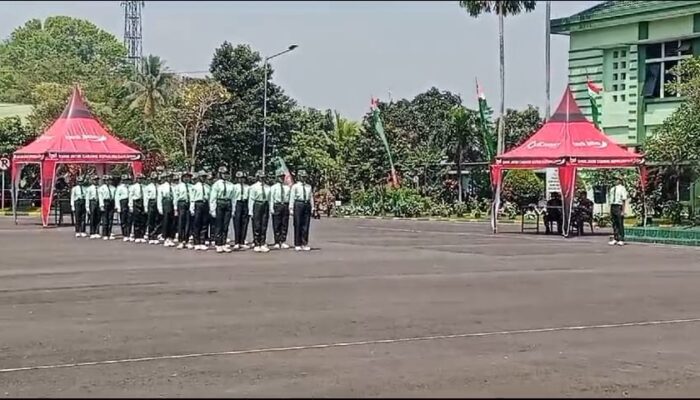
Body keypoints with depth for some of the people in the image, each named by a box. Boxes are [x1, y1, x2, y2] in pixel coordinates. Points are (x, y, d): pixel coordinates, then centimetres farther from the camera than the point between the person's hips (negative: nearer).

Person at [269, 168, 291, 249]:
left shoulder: (287, 187, 11)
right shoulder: (273, 187, 2)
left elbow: (290, 198, 10)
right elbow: (271, 198, -1)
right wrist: (271, 208, -10)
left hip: (285, 206, 3)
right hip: (277, 205, -3)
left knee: (285, 225, 4)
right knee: (276, 225, -1)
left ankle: (283, 242, 9)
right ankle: (277, 243, 5)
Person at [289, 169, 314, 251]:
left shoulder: (308, 186, 13)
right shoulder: (295, 186, 0)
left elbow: (311, 197, 14)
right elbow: (292, 198, -3)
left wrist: (312, 207, 9)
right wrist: (291, 208, -9)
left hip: (307, 205, 4)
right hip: (298, 204, -4)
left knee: (306, 225, 5)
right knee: (298, 225, 0)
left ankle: (304, 244, 11)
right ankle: (297, 245, 6)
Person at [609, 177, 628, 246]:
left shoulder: (622, 188, -5)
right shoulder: (612, 189, 17)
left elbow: (624, 200, -10)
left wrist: (623, 211, -15)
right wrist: (610, 212, 16)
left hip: (619, 207, -7)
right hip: (612, 206, 7)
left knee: (620, 224, -4)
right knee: (614, 224, 9)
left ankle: (621, 240, 1)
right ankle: (615, 239, 14)